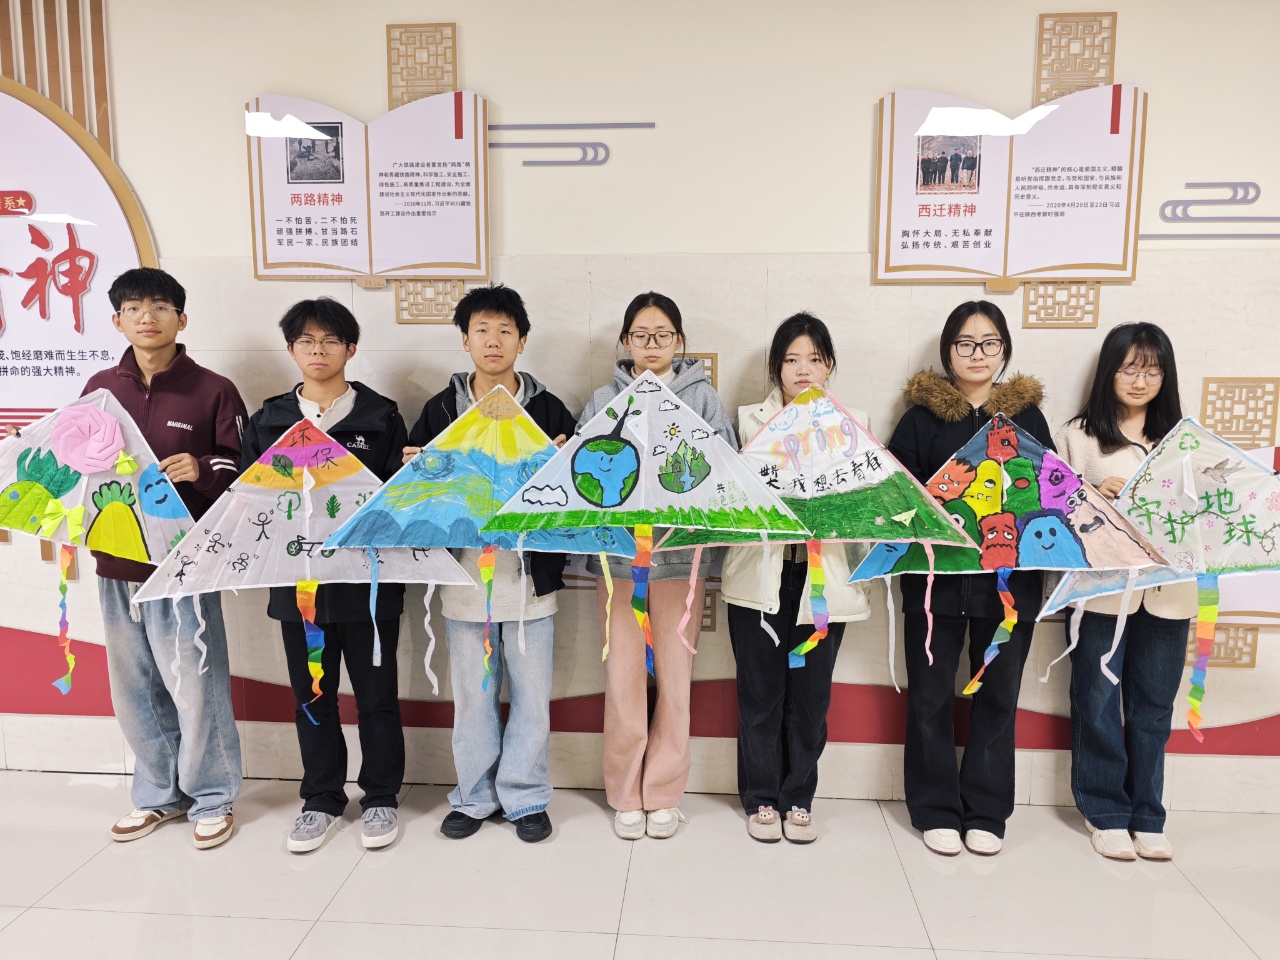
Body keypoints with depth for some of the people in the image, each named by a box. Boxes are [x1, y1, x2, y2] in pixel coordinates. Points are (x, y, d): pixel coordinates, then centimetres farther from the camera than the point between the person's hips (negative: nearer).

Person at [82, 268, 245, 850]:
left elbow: (241, 475, -4)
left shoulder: (213, 391, -4)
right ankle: (158, 794, 32)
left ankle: (212, 797, 21)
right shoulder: (99, 388, 8)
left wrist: (201, 471, -22)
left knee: (195, 686, 1)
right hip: (116, 562, 5)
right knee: (134, 689, 14)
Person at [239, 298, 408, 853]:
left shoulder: (381, 417, 1)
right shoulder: (269, 421, 9)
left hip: (368, 581, -2)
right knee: (312, 698, 13)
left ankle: (380, 797, 25)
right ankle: (321, 800, 30)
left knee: (376, 694, 8)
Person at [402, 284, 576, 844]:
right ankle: (475, 797, 30)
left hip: (530, 573, -1)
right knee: (472, 696, 12)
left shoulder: (548, 409, 3)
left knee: (531, 694, 8)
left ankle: (524, 797, 25)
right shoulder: (440, 410, 6)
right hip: (465, 573, 1)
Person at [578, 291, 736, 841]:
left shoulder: (702, 398, 6)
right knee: (622, 677, 4)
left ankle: (664, 794, 22)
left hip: (683, 554, 0)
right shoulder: (603, 401, 9)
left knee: (675, 676, 5)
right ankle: (626, 795, 21)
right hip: (618, 554, 1)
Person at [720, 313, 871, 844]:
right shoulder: (750, 420, 8)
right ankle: (761, 798, 23)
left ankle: (798, 799, 25)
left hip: (824, 576, 1)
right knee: (761, 691, 6)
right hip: (760, 576, 0)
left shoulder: (852, 423, 10)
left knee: (810, 693, 7)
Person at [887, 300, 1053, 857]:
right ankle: (936, 810, 21)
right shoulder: (922, 415, 4)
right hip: (936, 576, -1)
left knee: (998, 696, 9)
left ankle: (986, 812, 24)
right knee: (930, 696, 5)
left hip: (1009, 577, 2)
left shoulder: (1027, 414, 9)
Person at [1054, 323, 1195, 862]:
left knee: (1153, 707, 10)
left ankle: (1147, 817, 23)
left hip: (1166, 590, 3)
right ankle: (1107, 813, 21)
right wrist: (1094, 493, -18)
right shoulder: (1078, 434, 4)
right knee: (1098, 703, 6)